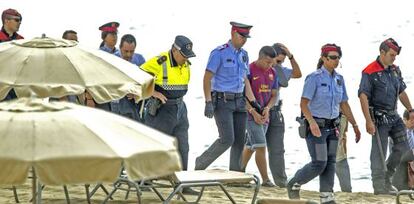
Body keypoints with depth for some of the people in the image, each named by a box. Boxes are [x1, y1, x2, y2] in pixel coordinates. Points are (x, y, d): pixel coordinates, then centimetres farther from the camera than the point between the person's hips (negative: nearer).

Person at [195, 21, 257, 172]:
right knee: (227, 139, -16)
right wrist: (208, 103, -20)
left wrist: (254, 102, 13)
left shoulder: (244, 55, 12)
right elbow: (207, 78, -11)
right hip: (222, 102, -7)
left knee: (239, 141, 4)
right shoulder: (219, 53, -9)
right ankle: (201, 163, 1)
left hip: (239, 102, 7)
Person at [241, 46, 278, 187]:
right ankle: (265, 180, -13)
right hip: (251, 113, -7)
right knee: (261, 146, -12)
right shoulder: (249, 70, -12)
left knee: (250, 146, 13)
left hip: (264, 115, 7)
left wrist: (267, 108, -5)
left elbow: (274, 95, 14)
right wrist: (253, 112, -16)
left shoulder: (272, 73, 9)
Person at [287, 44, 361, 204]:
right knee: (319, 163, -8)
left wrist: (355, 125, 14)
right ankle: (294, 184, 14)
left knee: (330, 163, 3)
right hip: (316, 126, -6)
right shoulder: (314, 78, -12)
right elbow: (304, 103, -18)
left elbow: (344, 105, 15)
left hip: (332, 127, 6)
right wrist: (312, 122, -32)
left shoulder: (339, 79, 8)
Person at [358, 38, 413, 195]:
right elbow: (363, 96, -17)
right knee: (379, 152, -4)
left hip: (394, 116, 8)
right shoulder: (370, 72, -13)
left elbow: (401, 92, 21)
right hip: (379, 117, -8)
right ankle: (379, 185, 3)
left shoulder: (395, 70, 11)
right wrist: (368, 121, -22)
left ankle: (386, 176, 23)